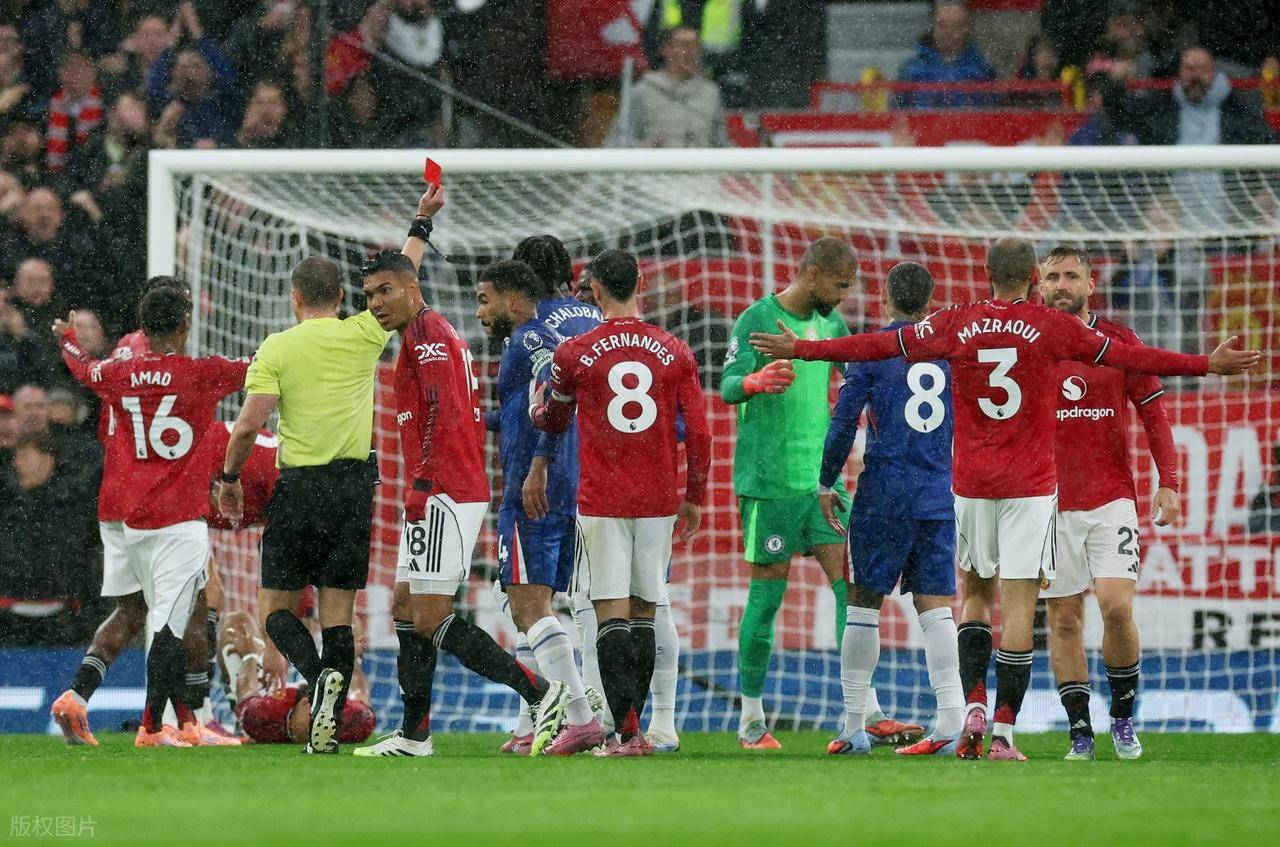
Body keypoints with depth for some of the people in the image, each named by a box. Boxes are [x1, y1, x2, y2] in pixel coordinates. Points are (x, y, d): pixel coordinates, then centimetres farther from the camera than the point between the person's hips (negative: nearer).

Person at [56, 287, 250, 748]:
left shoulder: (119, 376, 4)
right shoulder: (201, 373, -8)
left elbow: (82, 366, 27)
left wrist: (66, 335, 50)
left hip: (133, 523, 5)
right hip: (181, 520, -5)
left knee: (166, 621, 13)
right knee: (169, 623, -8)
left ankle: (185, 721, 18)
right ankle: (151, 726, -13)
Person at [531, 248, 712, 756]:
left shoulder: (573, 354, -3)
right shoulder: (674, 353, 2)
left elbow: (552, 422, 14)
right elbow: (699, 434, 3)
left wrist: (537, 405, 38)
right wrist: (695, 499, 15)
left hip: (601, 502, -3)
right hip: (658, 503, 3)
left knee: (612, 613, -5)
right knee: (643, 611, 11)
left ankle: (625, 732, -15)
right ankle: (632, 728, 14)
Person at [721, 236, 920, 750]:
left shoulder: (830, 322, 12)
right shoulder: (757, 320, -9)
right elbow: (727, 388, -20)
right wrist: (754, 382, -41)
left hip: (821, 476, 6)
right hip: (768, 482, -6)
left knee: (850, 585, -3)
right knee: (767, 594, -2)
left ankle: (867, 714, -4)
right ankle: (751, 721, 8)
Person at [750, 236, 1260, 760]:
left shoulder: (955, 325, 0)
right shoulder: (1052, 328, -4)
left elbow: (876, 346, 6)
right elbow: (1130, 357, 1)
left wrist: (800, 349, 16)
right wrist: (1208, 365, 10)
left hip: (970, 482, 2)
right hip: (1031, 485, -2)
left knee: (976, 594, 18)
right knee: (1019, 604, -3)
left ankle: (973, 710, 2)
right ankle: (1003, 734, -7)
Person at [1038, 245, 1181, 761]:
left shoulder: (1118, 341, 3)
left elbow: (1153, 412, 6)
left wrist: (1168, 484, -2)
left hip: (1112, 500, -1)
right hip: (1051, 502, 1)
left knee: (1117, 606, -13)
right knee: (1064, 618, 0)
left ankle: (1123, 716, 5)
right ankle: (1079, 731, 5)